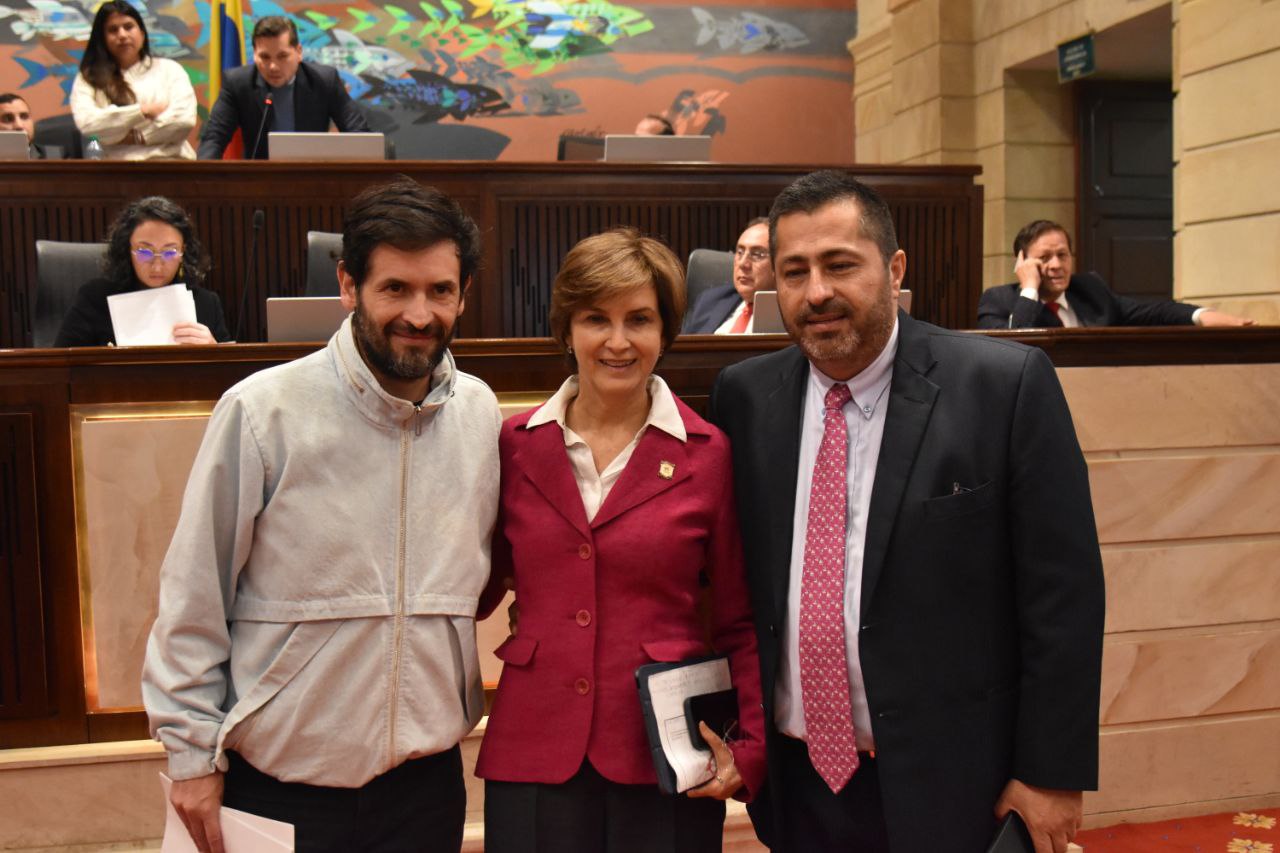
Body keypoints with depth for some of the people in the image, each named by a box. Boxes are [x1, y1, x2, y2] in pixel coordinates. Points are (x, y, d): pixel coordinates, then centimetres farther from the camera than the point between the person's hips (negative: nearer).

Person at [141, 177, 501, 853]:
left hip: (427, 774, 3)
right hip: (279, 783, -3)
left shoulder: (481, 413, 0)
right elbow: (193, 595, -6)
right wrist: (192, 753, -5)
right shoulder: (262, 411, -12)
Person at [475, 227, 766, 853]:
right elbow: (479, 590, 7)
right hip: (534, 755, 2)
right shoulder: (516, 445, 2)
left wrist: (751, 750, -7)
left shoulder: (710, 454, -3)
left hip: (666, 760, -1)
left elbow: (739, 624, 3)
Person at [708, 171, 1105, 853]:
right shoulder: (744, 396, 0)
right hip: (795, 779, 4)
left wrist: (1053, 771, -8)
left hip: (949, 784, -3)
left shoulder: (1007, 385, -11)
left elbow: (1061, 591, -9)